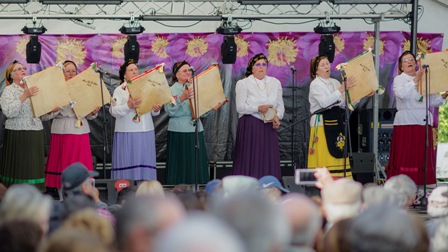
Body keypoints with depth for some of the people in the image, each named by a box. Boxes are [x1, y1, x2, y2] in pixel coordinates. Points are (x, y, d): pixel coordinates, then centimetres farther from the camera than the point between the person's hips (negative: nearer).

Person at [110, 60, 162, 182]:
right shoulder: (119, 90, 2)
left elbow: (153, 112, 17)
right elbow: (114, 111, -10)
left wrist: (156, 109, -7)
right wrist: (128, 105, -25)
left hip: (146, 132, 4)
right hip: (127, 133, -4)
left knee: (145, 162, 2)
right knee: (128, 162, -5)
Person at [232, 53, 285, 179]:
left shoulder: (275, 82, 14)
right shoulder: (243, 83, 2)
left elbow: (280, 105, 13)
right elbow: (240, 107, -7)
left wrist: (277, 116, -7)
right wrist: (258, 109, -18)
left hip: (268, 127, 4)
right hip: (249, 127, -4)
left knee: (269, 158, 1)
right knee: (250, 160, -5)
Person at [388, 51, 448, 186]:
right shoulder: (399, 79, 4)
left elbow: (432, 101, 17)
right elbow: (402, 94, -17)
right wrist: (415, 81, -21)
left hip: (423, 122, 5)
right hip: (405, 123, -5)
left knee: (423, 157, 2)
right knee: (405, 156, -9)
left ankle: (422, 185, 4)